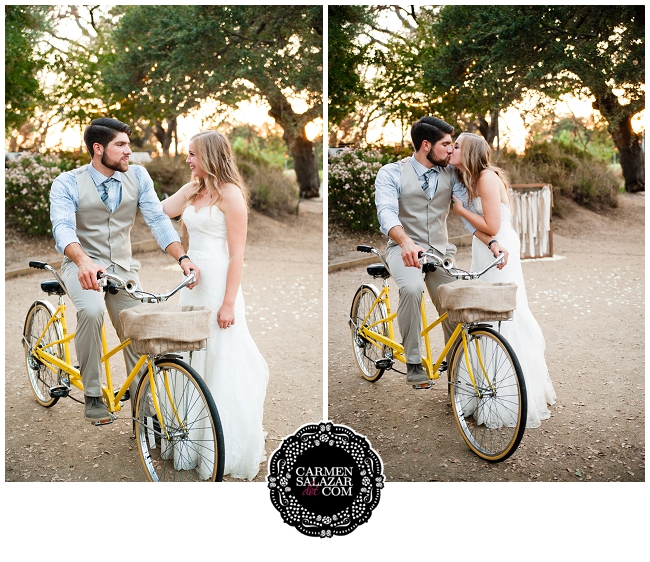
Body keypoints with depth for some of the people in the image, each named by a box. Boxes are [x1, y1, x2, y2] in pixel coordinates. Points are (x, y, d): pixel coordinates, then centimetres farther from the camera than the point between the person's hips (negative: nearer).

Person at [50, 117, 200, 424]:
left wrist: (182, 257, -26)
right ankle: (92, 396, -19)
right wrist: (84, 262, -48)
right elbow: (63, 228, -27)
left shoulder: (138, 177, -3)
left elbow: (158, 220, -9)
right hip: (82, 265, -3)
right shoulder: (67, 183, -12)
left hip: (123, 267, 3)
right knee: (91, 310, -33)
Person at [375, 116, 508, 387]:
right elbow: (387, 213, -23)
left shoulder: (451, 174, 4)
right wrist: (406, 243, -43)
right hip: (405, 248, -4)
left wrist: (492, 242, -22)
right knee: (411, 288, -34)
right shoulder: (391, 173, -8)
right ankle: (413, 363, -20)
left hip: (440, 250, 4)